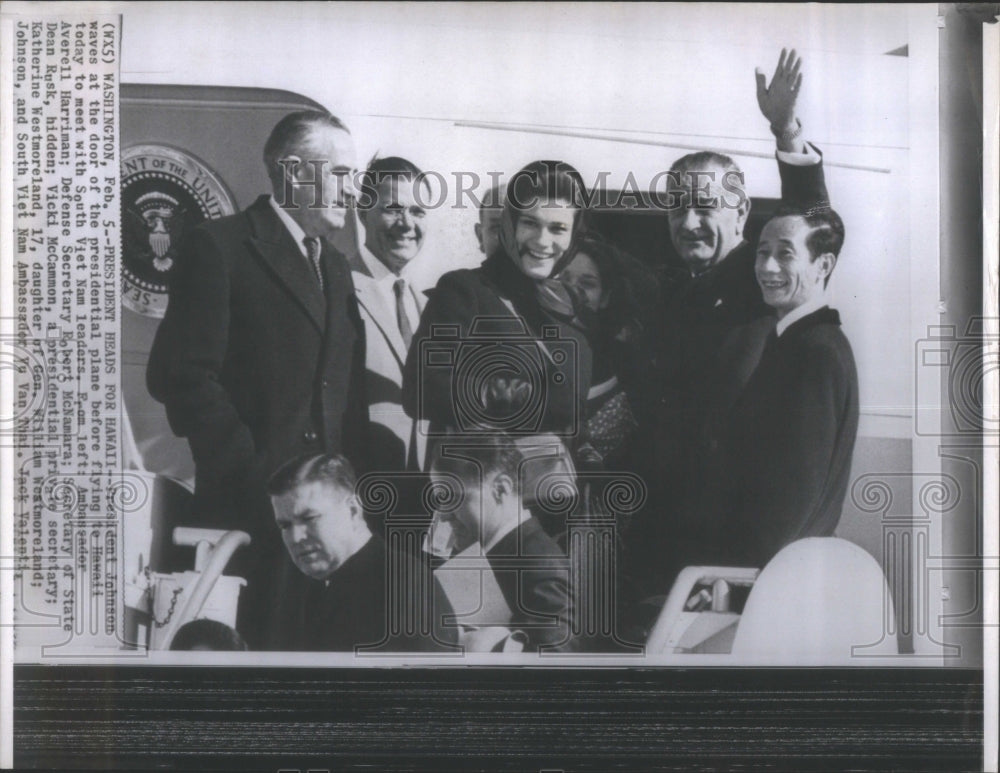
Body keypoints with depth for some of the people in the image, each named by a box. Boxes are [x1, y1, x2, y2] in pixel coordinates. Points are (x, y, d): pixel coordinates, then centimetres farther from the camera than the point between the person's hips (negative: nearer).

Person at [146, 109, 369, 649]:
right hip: (250, 506, -6)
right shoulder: (219, 247, -3)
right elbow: (180, 375, -11)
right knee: (251, 642, -4)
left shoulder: (335, 266, 21)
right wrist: (252, 471, -15)